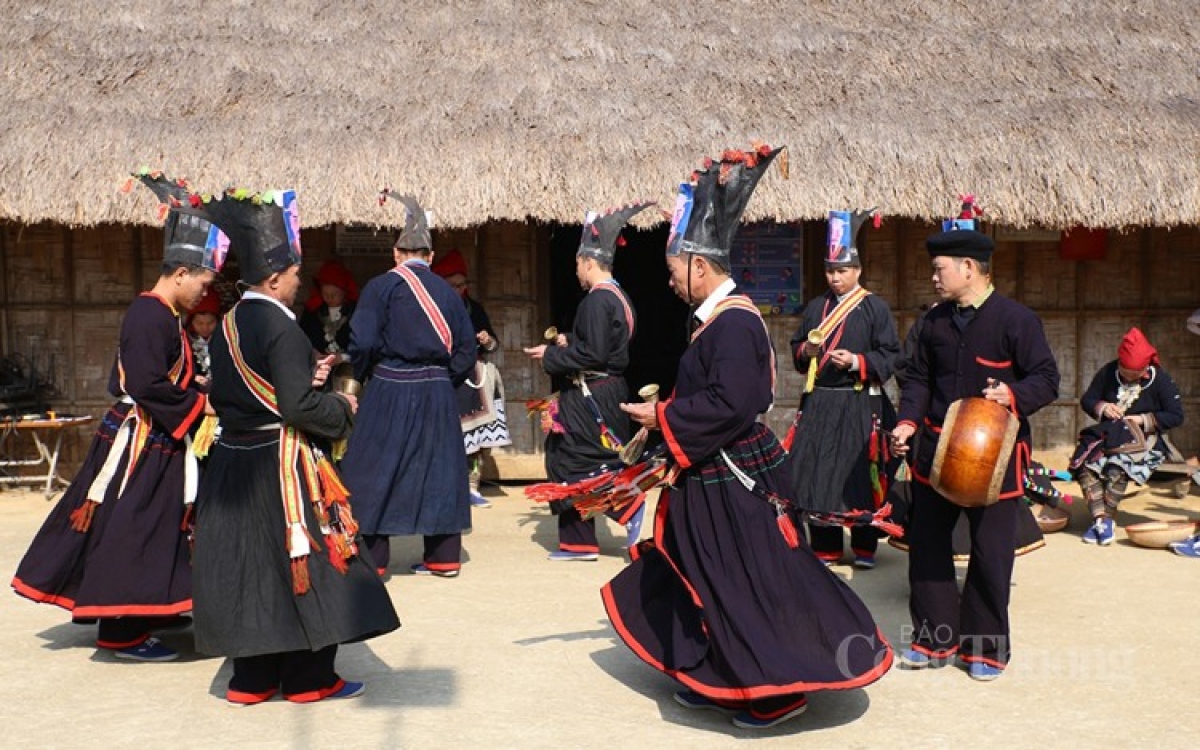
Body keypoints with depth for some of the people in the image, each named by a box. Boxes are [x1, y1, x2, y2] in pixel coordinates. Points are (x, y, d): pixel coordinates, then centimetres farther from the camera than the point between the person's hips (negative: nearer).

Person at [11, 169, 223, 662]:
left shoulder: (165, 315, 12)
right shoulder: (150, 316, -20)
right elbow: (148, 386, -26)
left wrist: (195, 386, 6)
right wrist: (198, 404, -17)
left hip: (155, 441, 10)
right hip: (138, 442, -10)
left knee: (155, 527, 18)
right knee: (128, 529, -3)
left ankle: (145, 612, 30)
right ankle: (121, 632, 5)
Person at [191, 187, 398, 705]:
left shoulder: (227, 326, 9)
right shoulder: (282, 327, -18)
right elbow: (299, 407, -22)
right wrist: (342, 408, -3)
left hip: (234, 460, 8)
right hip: (280, 465, -8)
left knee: (248, 566, 13)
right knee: (304, 564, 3)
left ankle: (253, 678, 22)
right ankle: (310, 676, 13)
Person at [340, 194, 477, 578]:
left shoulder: (381, 286, -6)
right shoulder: (447, 291, 7)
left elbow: (363, 341, -12)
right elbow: (466, 346, 6)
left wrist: (362, 374, 6)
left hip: (390, 389, -4)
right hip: (438, 392, 4)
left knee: (374, 471, 7)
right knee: (439, 469, 13)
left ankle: (372, 557, 10)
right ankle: (443, 557, 17)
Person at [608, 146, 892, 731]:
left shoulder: (734, 322, -21)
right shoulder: (718, 317, 9)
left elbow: (730, 404, -28)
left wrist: (663, 416, -18)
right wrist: (663, 411, 9)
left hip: (734, 480, -11)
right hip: (713, 475, 11)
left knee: (751, 585, 0)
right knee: (707, 580, 19)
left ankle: (781, 690, 14)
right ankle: (720, 680, 33)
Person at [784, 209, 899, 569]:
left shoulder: (875, 307, -1)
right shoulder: (816, 307, 13)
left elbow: (891, 356, -4)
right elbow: (796, 350, 19)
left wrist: (856, 362, -18)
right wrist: (805, 351, -4)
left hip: (860, 404, -4)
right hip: (819, 401, 4)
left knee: (861, 474, 1)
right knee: (816, 474, 3)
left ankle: (864, 547, 17)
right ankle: (825, 547, 15)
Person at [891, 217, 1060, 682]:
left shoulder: (1017, 319, -10)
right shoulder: (935, 321, 7)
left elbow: (1047, 379, -8)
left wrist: (1014, 395, -28)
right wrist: (909, 420, -5)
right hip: (936, 451, 5)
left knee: (990, 554, 4)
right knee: (926, 544, 10)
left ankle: (986, 648, 21)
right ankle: (934, 638, 25)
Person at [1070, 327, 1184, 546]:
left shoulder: (1161, 380, -4)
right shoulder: (1108, 372, 3)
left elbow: (1176, 417, -3)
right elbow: (1086, 400, 9)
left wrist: (1144, 419, -14)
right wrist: (1102, 407, -12)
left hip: (1144, 438, -3)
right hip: (1108, 434, 3)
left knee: (1117, 467, -36)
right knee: (1084, 464, -28)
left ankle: (1105, 519, -22)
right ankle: (1102, 518, -28)